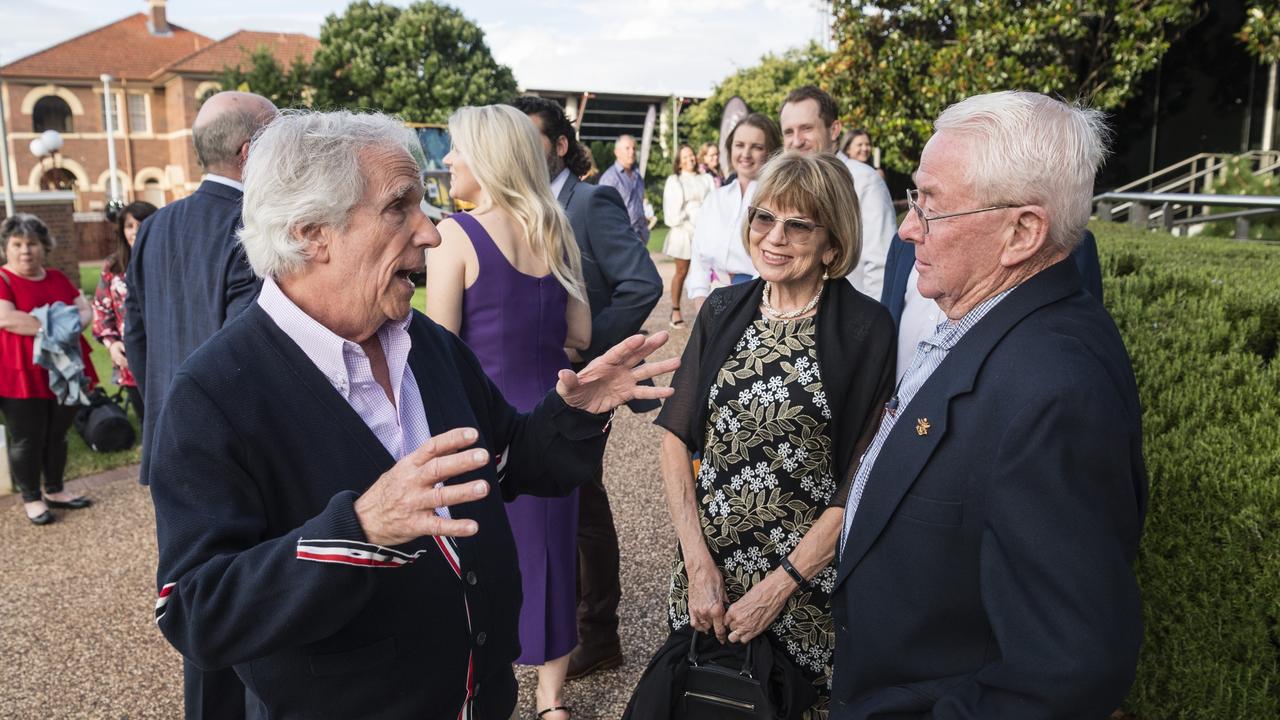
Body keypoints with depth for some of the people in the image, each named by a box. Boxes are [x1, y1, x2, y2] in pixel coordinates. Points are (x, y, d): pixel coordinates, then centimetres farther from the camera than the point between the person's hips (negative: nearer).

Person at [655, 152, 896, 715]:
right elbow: (677, 438, -1)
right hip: (707, 567, 4)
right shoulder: (722, 311, 0)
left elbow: (862, 482, -13)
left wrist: (780, 585, -14)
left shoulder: (866, 329, -12)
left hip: (812, 577, -4)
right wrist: (698, 563, -9)